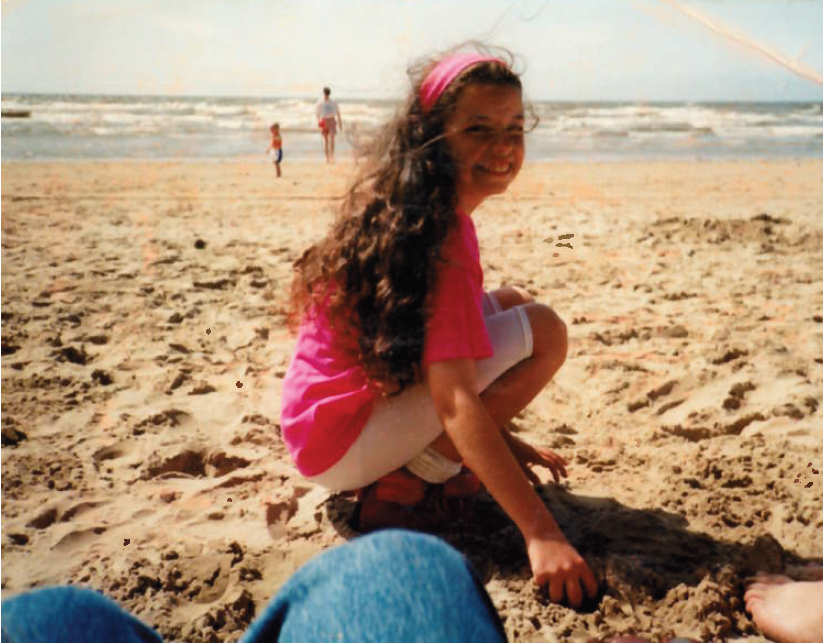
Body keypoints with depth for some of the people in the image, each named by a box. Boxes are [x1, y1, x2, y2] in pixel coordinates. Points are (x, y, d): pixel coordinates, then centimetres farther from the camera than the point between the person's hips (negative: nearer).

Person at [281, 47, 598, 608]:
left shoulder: (406, 214, 6)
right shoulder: (442, 240, -23)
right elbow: (455, 405, -30)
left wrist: (501, 435, 16)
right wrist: (540, 532, -34)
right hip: (340, 447, -9)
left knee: (513, 304, 14)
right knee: (542, 332, -16)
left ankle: (430, 464, 8)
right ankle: (400, 487, -7)